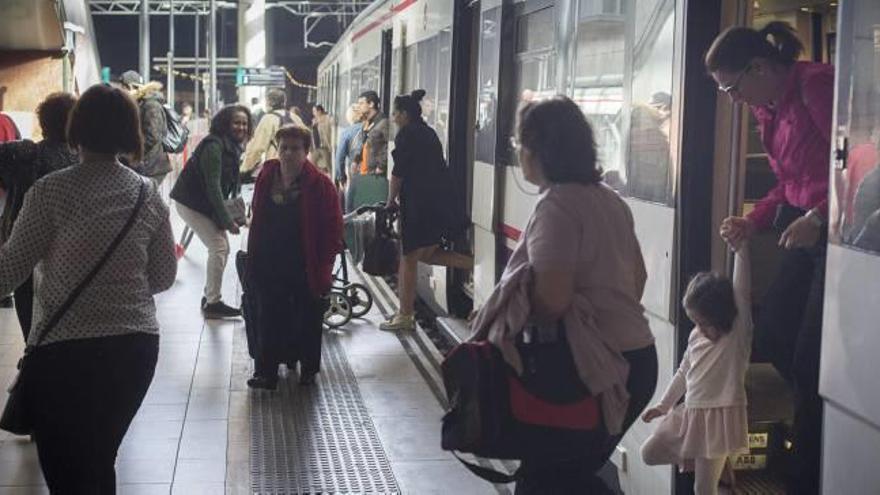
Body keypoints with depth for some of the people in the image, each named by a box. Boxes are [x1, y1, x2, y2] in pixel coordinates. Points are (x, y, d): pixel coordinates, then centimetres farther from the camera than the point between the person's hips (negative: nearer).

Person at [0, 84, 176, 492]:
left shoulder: (51, 191, -11)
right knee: (101, 462, 22)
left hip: (65, 350, -4)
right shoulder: (149, 196, 2)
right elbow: (164, 276, 8)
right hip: (136, 345, 5)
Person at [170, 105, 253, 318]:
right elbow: (213, 185, -24)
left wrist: (230, 216, 0)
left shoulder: (232, 147, 9)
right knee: (219, 248, -13)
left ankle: (210, 297, 21)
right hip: (191, 203, -10)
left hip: (207, 204, 10)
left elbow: (231, 183, 12)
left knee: (222, 248, 10)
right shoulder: (214, 146, -20)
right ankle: (213, 303, -6)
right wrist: (227, 220, -24)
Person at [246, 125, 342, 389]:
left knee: (308, 320, 9)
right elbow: (257, 220, 12)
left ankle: (308, 368, 25)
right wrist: (254, 257, 8)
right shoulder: (266, 178, 4)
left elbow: (333, 228, -8)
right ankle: (266, 370, 13)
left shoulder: (320, 185, -10)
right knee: (268, 318, 5)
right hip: (270, 266, 3)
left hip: (307, 268, -3)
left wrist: (324, 263, -13)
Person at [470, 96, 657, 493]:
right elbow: (637, 277, 21)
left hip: (595, 365, -9)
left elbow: (552, 300, -25)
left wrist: (500, 318, -8)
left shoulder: (556, 207, -17)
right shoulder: (608, 198, 12)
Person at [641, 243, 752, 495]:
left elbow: (742, 292, -23)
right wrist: (663, 405, 21)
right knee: (649, 453, 11)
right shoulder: (696, 336, 6)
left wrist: (741, 248, -30)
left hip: (720, 416, -7)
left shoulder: (738, 335, -12)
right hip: (690, 413, 7)